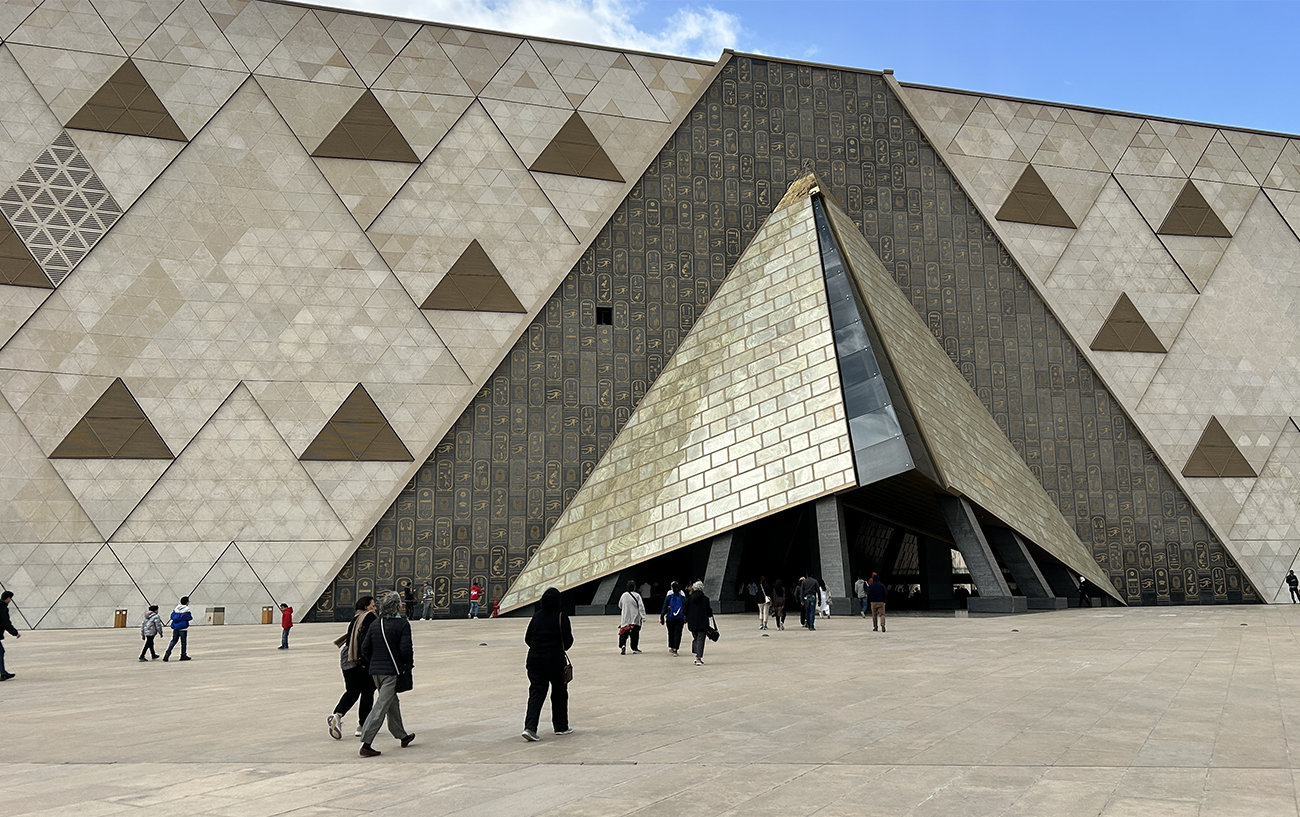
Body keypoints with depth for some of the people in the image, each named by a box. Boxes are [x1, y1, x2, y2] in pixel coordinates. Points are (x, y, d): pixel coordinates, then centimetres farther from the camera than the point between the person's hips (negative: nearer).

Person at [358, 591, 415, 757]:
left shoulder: (375, 624, 7)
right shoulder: (402, 624, -11)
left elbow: (365, 648, 7)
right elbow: (405, 650, -16)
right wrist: (409, 664, 1)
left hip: (375, 670, 7)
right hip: (392, 671, -7)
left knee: (393, 703, 20)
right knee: (381, 706, -7)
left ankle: (402, 736, 33)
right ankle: (366, 744, -12)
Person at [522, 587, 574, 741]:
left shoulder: (536, 616, 4)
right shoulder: (561, 617, -8)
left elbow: (527, 638, 9)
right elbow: (568, 640, -6)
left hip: (535, 658, 3)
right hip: (555, 660, -3)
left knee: (536, 693, 4)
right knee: (559, 693, 14)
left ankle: (530, 727, -12)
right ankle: (561, 726, 24)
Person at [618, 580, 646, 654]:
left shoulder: (623, 595, 2)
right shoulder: (637, 595, -9)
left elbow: (620, 606, 17)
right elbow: (641, 607, -13)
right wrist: (643, 617, -11)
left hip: (625, 618, 2)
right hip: (635, 618, -2)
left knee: (624, 632, 6)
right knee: (635, 634, 6)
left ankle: (622, 645, -15)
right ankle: (634, 648, 10)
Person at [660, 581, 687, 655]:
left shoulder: (668, 597, -3)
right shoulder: (683, 597, 0)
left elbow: (664, 608, -1)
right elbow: (686, 608, 3)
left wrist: (662, 617, 5)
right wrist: (686, 618, 12)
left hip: (670, 618, 0)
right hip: (680, 618, 0)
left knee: (671, 633, 15)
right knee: (678, 633, 0)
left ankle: (671, 647, 19)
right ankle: (675, 649, -7)